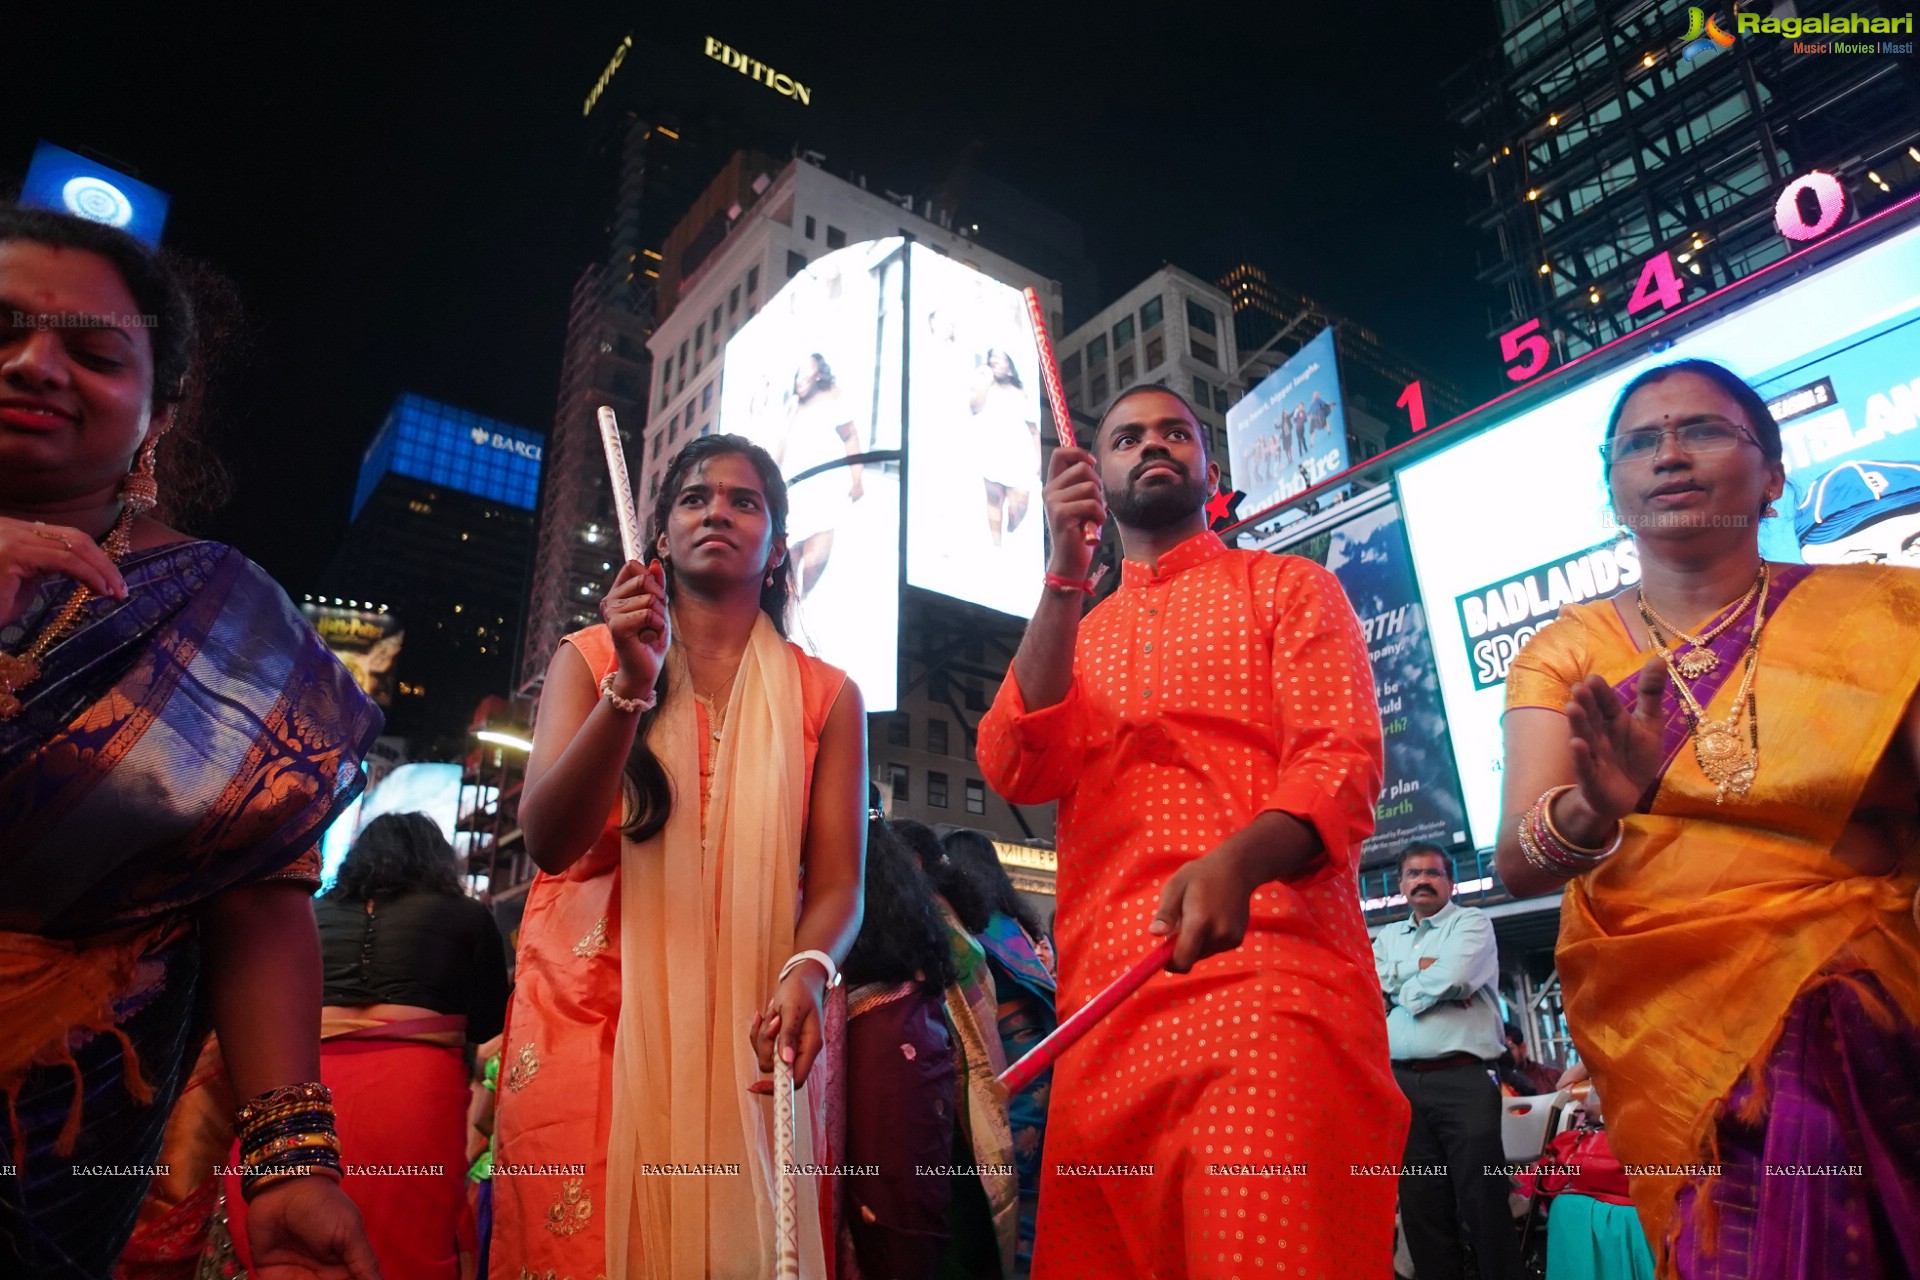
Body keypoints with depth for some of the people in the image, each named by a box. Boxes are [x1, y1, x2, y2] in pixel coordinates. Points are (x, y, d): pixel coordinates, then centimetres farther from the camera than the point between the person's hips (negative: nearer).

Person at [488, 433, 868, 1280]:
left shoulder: (825, 697, 6)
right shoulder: (589, 659, 7)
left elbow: (837, 882, -2)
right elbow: (547, 840, -7)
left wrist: (807, 972, -23)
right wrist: (631, 685, -20)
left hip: (752, 1029, 1)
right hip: (594, 1017, 0)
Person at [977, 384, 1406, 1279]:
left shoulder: (1289, 586, 13)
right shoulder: (1067, 633, 23)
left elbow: (1342, 763, -3)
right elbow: (1019, 770, 3)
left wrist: (1238, 862, -24)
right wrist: (1066, 575, -5)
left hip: (1263, 967, -3)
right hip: (1101, 1008, 4)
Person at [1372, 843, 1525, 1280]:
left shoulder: (1472, 922, 7)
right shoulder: (1388, 938, 20)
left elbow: (1453, 977, -12)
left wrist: (1407, 989, 3)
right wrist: (1431, 973, -4)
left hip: (1463, 1080, -4)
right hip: (1401, 1084, 4)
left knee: (1483, 1202, -6)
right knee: (1420, 1207, 6)